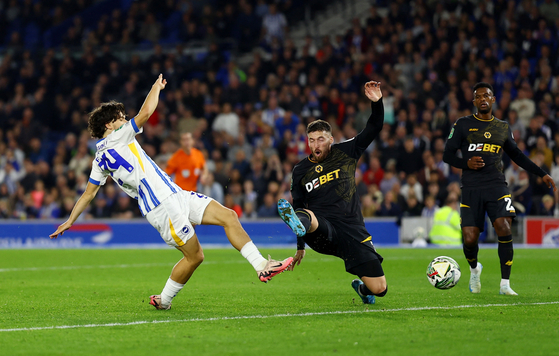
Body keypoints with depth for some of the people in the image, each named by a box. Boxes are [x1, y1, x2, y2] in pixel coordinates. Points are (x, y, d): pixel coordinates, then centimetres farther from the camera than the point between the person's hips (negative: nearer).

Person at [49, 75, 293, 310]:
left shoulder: (100, 159, 17)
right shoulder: (117, 137, -6)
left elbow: (88, 194, 19)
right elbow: (146, 112, -11)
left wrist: (70, 221, 29)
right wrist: (156, 87, 7)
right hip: (163, 206, -10)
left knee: (228, 216, -1)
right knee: (194, 256, -5)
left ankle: (261, 266, -6)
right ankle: (163, 301, 13)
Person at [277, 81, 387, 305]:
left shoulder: (345, 153, 8)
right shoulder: (300, 171, 10)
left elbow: (373, 129, 3)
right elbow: (299, 205, 18)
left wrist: (377, 103, -15)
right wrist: (300, 247, 19)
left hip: (353, 231, 1)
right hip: (321, 232, -1)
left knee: (379, 289, -3)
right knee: (306, 217, -40)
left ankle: (361, 287, 34)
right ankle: (299, 223, -79)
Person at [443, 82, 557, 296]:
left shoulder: (503, 128, 14)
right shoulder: (463, 125, 5)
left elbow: (517, 155, 25)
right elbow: (447, 155, 5)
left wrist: (542, 174, 22)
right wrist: (466, 163, -14)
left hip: (496, 186, 1)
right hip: (471, 188, -1)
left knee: (504, 229, -20)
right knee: (470, 239, -8)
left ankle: (505, 284, -11)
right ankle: (474, 269, 27)